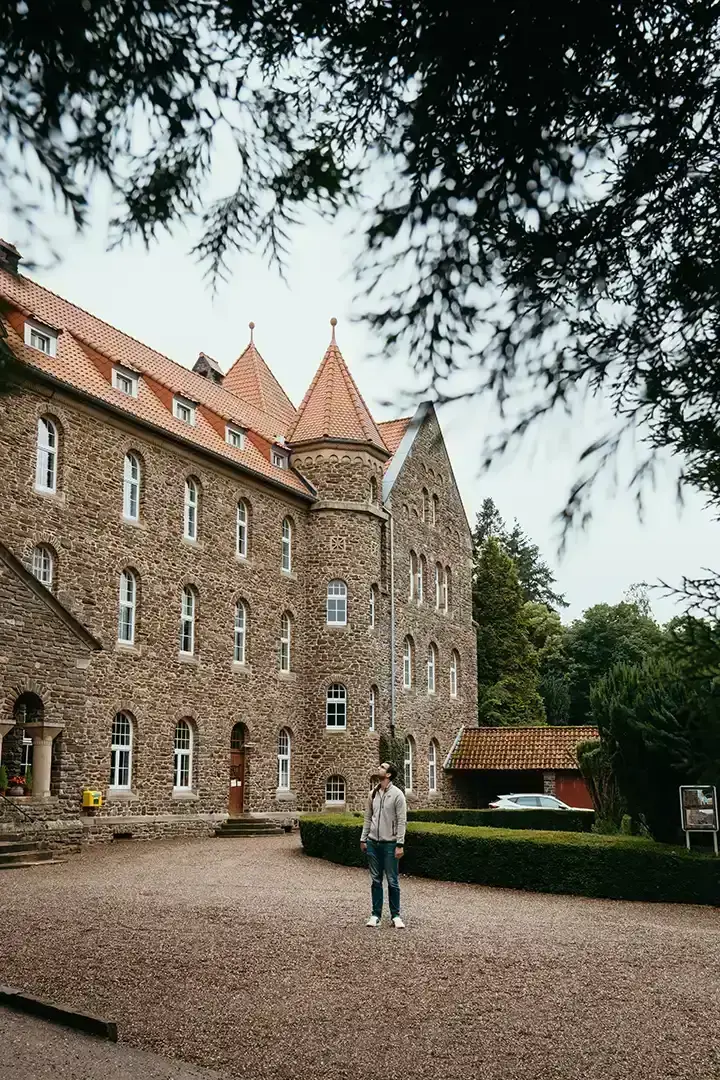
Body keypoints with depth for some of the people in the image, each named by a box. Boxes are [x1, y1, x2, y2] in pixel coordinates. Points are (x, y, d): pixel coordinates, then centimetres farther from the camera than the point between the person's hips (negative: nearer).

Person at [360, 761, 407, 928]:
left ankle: (395, 916, 10)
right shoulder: (373, 793, 7)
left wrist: (400, 844, -14)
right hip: (372, 843, 5)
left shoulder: (397, 794, -8)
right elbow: (368, 817, 13)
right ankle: (376, 915, 15)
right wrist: (363, 839, 10)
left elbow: (401, 821, -10)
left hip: (389, 844, -5)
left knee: (392, 881, 1)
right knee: (376, 880, 9)